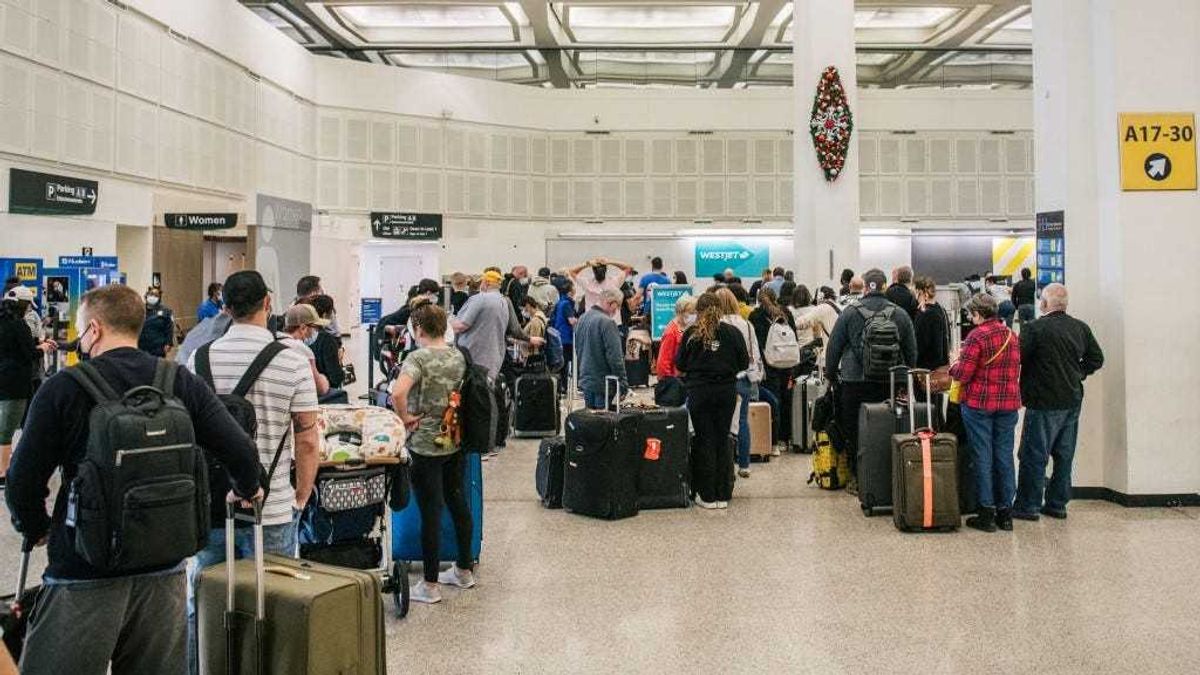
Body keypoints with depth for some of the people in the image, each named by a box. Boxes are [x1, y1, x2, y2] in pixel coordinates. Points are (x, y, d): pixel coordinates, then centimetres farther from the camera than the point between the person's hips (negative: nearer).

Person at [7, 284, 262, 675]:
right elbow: (241, 453, -5)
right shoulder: (181, 383, -1)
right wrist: (247, 489, 16)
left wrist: (36, 530, 13)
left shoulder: (64, 388, -9)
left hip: (84, 572, -3)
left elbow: (23, 479, -7)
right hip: (163, 569, 3)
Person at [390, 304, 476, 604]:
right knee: (458, 503, 16)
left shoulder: (419, 358, -15)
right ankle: (464, 570, 29)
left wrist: (405, 417, -16)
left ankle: (430, 585, 9)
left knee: (431, 512, 0)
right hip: (457, 442, 7)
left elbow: (398, 391, -31)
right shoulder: (458, 356, 5)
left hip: (426, 445, -6)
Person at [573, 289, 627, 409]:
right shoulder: (607, 322, -20)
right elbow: (615, 356, -20)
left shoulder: (583, 318, 7)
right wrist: (623, 385, -15)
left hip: (585, 380, 8)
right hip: (603, 382, -8)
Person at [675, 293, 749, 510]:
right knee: (723, 439, 10)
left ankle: (707, 496, 7)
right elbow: (744, 363, 3)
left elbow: (680, 365, 1)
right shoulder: (732, 332, 0)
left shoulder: (691, 334, -4)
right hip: (727, 391, 2)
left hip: (699, 392, -2)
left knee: (705, 441, 5)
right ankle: (723, 495, 12)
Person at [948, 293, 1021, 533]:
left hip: (979, 403, -6)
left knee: (982, 457, 2)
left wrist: (953, 367, 5)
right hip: (1009, 403, 6)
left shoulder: (977, 335, -13)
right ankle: (1005, 512, 16)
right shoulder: (1012, 335, 9)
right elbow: (1017, 370, 18)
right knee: (1004, 456, 11)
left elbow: (963, 374, -15)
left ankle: (987, 513, 6)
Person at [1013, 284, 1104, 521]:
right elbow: (1096, 358, 12)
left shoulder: (1035, 328, -15)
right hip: (1072, 401, 6)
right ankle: (1057, 504, 20)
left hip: (1044, 403, -6)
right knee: (1064, 455, 13)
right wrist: (1077, 374, 16)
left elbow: (1017, 358, -15)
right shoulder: (1081, 328, 5)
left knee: (1034, 456, 1)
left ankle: (1028, 506, 5)